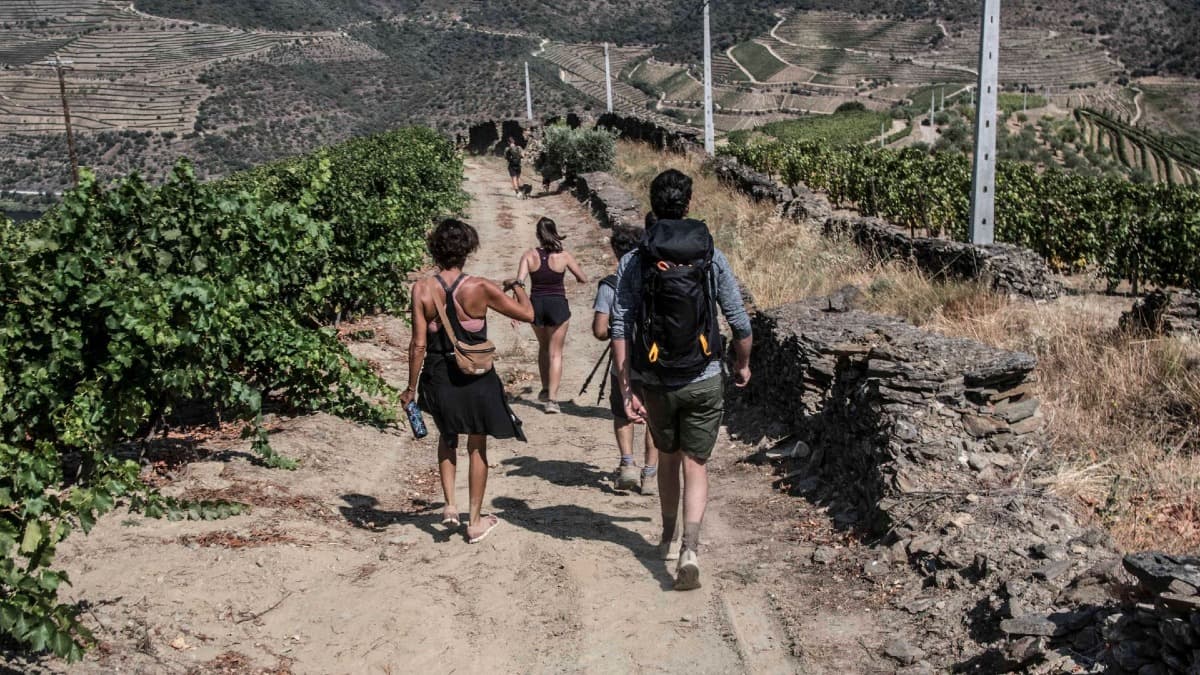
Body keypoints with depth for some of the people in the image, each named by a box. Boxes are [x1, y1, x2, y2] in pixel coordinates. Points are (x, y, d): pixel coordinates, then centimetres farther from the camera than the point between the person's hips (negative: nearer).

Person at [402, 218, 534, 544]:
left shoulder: (422, 289, -10)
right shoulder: (481, 288, -13)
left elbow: (418, 344, -10)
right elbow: (527, 314, -4)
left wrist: (410, 388, 0)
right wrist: (517, 286, 15)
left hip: (438, 379, 1)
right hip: (477, 379, -1)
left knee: (447, 438, 28)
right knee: (477, 447, 15)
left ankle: (450, 505, 19)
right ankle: (475, 521, 23)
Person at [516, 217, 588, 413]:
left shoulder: (529, 255, -5)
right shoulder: (564, 256, -7)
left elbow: (519, 281, -13)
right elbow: (583, 279, 1)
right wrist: (576, 271, 23)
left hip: (536, 304, 2)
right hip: (558, 305, -2)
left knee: (543, 347, 25)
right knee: (555, 353, 4)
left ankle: (545, 390, 33)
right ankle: (552, 399, -4)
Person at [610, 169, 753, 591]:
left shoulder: (633, 263, -5)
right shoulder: (712, 258, -4)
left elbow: (620, 331, -9)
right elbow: (739, 321, -1)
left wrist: (626, 391, -5)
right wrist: (743, 365, 17)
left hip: (656, 382, 1)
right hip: (704, 381, -1)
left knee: (667, 458, 22)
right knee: (695, 465, 6)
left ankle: (668, 538, 37)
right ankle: (689, 550, -9)